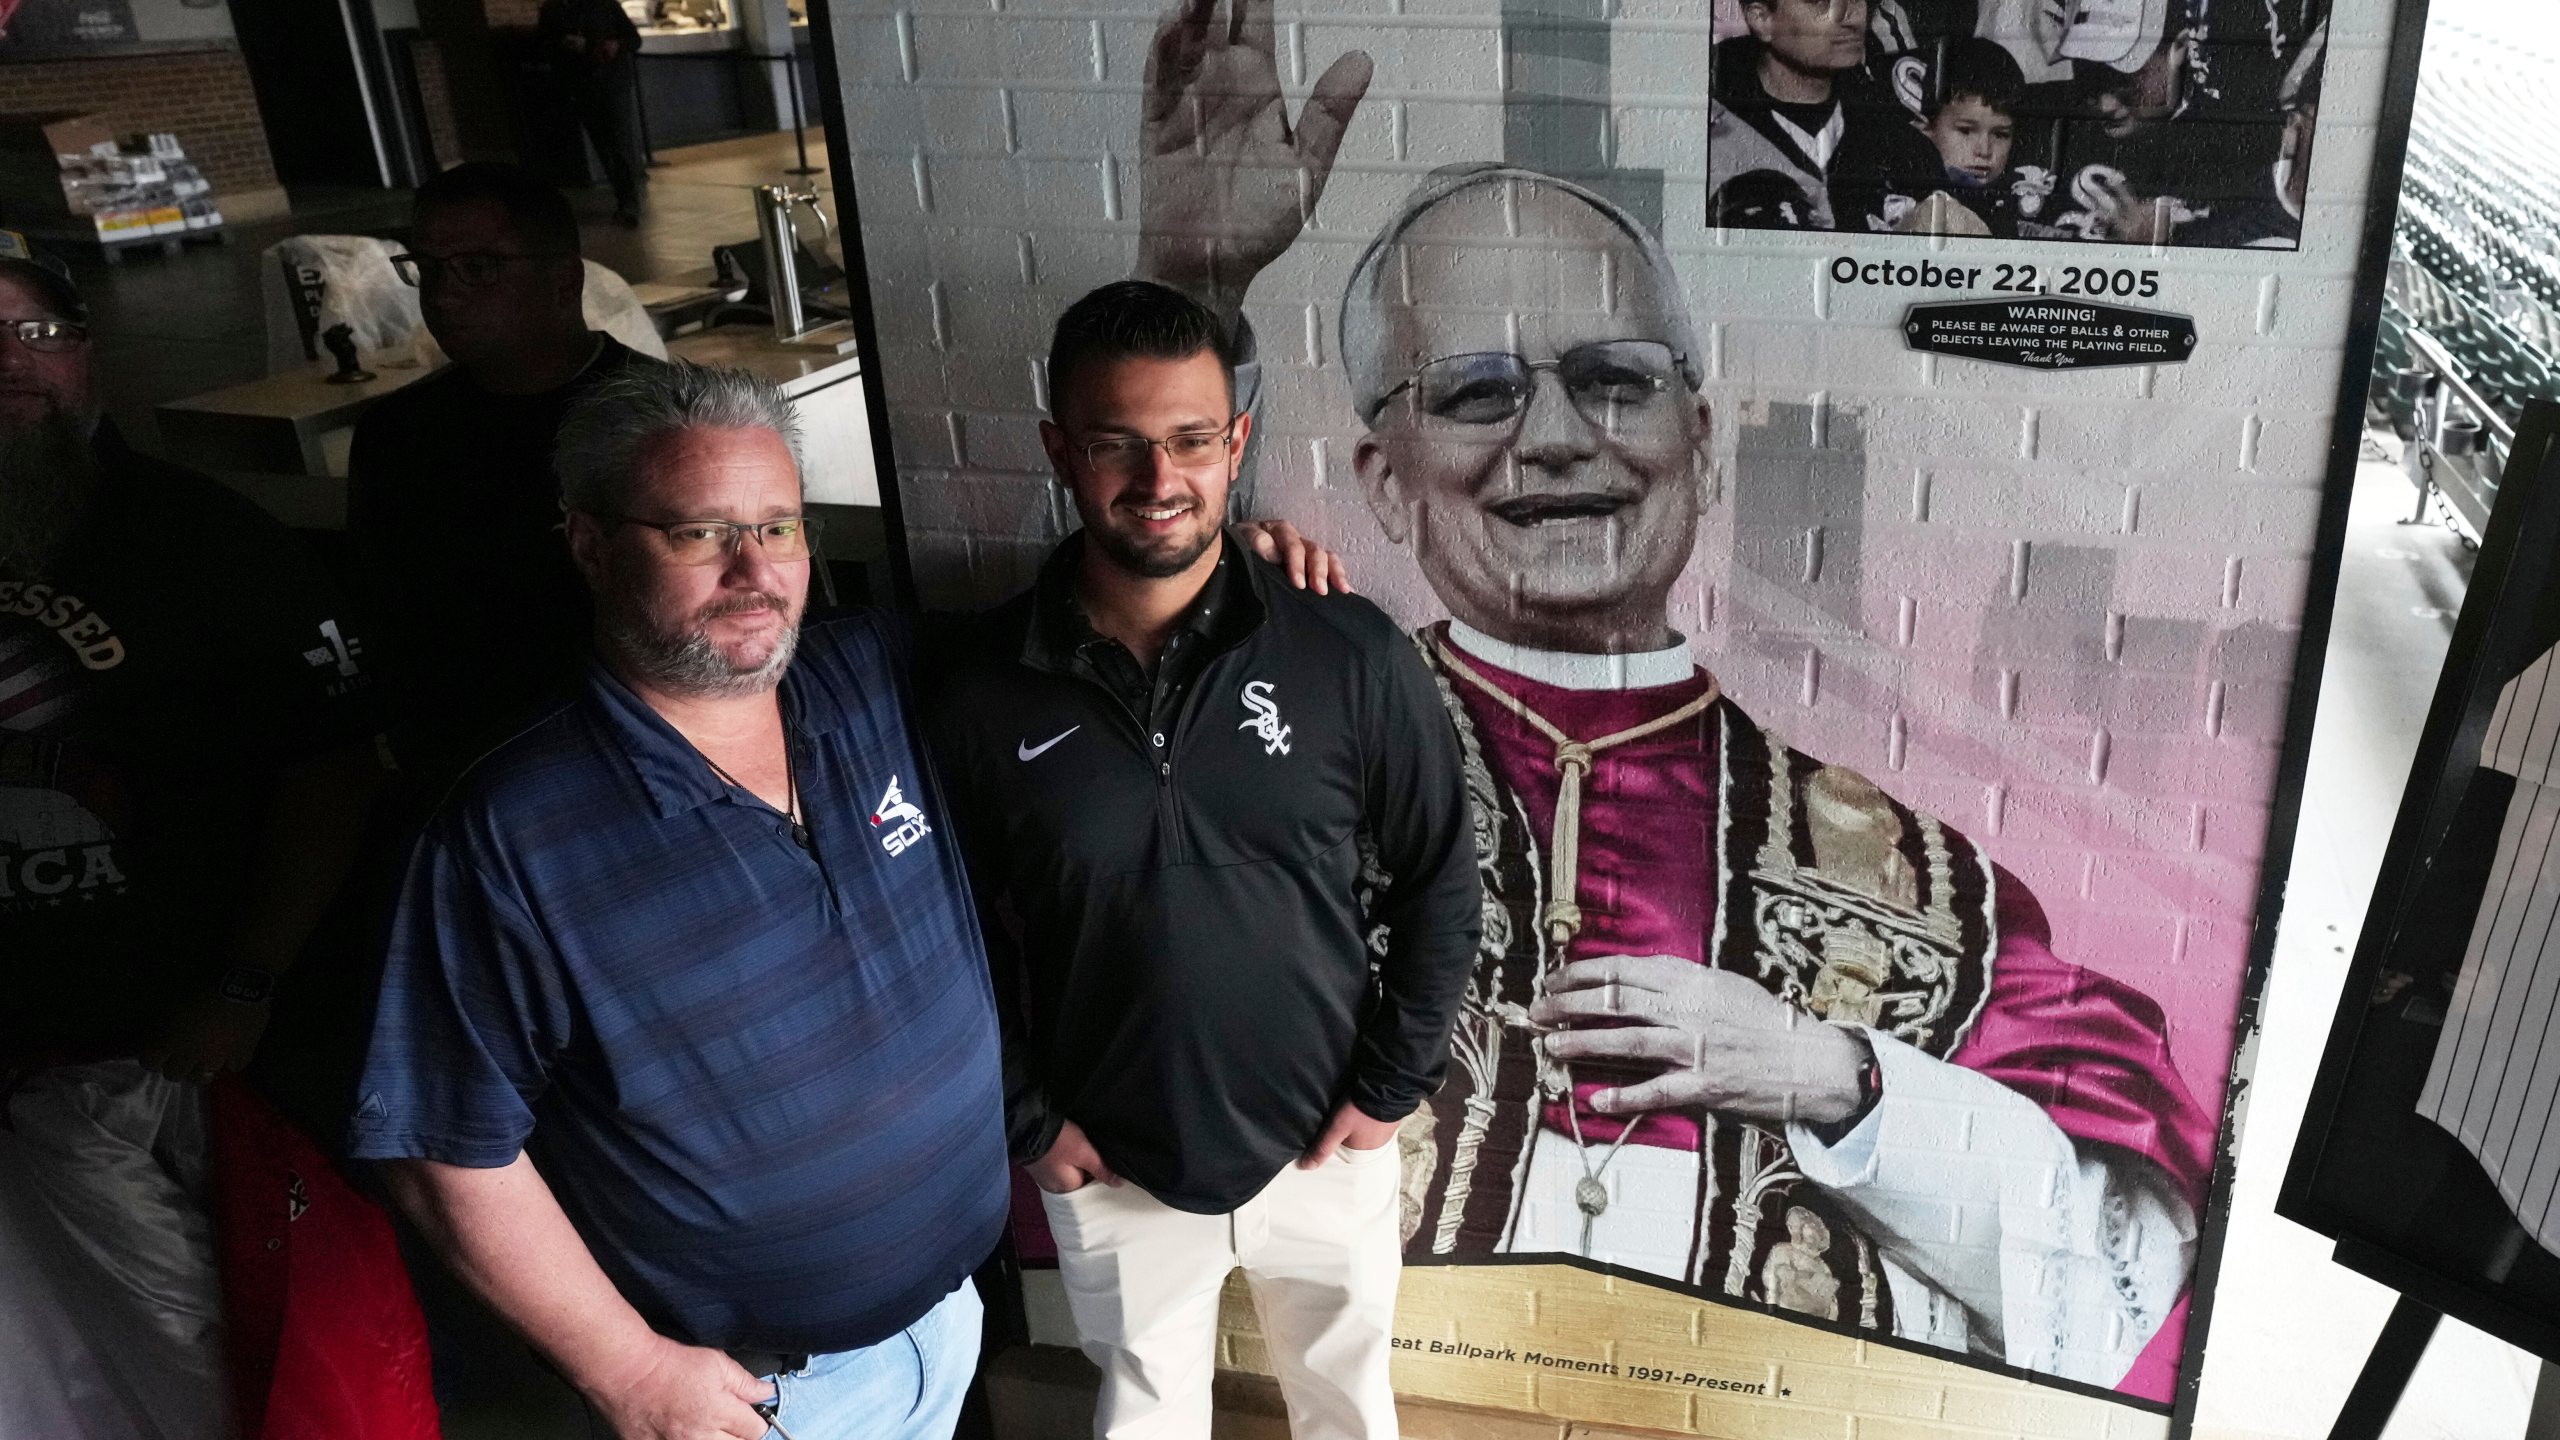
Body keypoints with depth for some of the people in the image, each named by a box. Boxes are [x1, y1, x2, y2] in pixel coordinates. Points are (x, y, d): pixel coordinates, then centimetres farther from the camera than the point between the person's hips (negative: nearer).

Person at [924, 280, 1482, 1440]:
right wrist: (1027, 1122, -3)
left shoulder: (1351, 657, -16)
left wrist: (1390, 1083, -6)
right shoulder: (981, 688, -14)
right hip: (1107, 1164, 0)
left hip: (1325, 1147, 0)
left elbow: (1439, 882, -6)